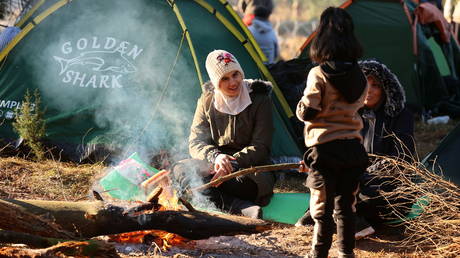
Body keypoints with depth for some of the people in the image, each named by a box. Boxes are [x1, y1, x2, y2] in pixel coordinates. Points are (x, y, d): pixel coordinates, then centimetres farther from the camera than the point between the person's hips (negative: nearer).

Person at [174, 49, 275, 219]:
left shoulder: (259, 100, -5)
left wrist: (232, 163, -24)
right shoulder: (207, 101, 5)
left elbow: (261, 147, -8)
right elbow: (195, 142, -1)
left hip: (249, 166, -4)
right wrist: (216, 157, -24)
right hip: (214, 164, 4)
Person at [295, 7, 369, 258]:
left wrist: (300, 108, 5)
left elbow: (307, 111, -14)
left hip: (325, 149, -5)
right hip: (353, 148, 5)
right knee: (346, 205, 14)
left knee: (322, 208, 1)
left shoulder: (319, 74, -13)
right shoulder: (359, 76, 6)